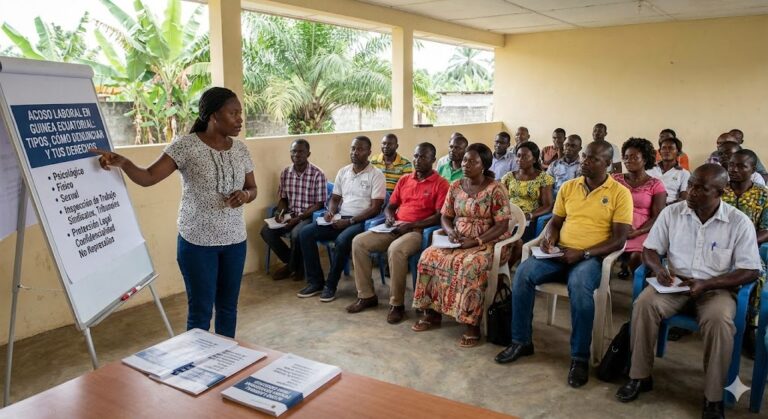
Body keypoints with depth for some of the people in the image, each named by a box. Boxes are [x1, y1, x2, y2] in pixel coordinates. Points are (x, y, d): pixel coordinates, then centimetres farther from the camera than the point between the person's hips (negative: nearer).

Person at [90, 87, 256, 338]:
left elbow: (253, 189, 13)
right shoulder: (186, 145, -11)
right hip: (197, 242, -5)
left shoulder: (240, 149, 4)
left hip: (234, 241, 5)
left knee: (228, 307, 15)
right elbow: (148, 178, -16)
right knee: (200, 311, 3)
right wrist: (122, 162, -35)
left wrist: (245, 195, -10)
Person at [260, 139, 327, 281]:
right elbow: (283, 199, 12)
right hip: (289, 214, 5)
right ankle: (292, 262, 3)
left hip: (310, 216, -5)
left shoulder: (317, 174, -13)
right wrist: (281, 212, -10)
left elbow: (319, 204, -13)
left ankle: (295, 266, -2)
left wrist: (298, 218, -22)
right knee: (266, 231, -16)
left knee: (296, 234, -33)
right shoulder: (285, 173, 4)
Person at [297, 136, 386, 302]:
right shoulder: (343, 172, 13)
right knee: (306, 233, -13)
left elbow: (375, 209, -12)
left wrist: (349, 221, -19)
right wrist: (330, 212, -4)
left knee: (342, 240, -36)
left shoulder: (376, 175, -6)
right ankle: (315, 281, -6)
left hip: (362, 221, -6)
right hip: (340, 219, 6)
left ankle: (330, 285, -16)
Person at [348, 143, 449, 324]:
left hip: (418, 231, -6)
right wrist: (390, 217, -4)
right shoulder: (404, 180, 17)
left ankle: (397, 304, -20)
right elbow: (390, 206, 20)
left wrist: (411, 225, -18)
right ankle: (366, 295, -4)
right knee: (359, 242, -12)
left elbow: (440, 217, -11)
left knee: (395, 250, -37)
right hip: (395, 228, 7)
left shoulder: (440, 184, -3)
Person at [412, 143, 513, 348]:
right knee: (429, 256, -18)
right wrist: (450, 231, -10)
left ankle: (473, 326, -24)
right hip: (459, 242, 6)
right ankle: (432, 313, -4)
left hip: (489, 244, -6)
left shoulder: (495, 189, -11)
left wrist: (476, 241, -23)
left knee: (470, 265, -36)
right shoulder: (455, 186, 6)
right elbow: (445, 216, 13)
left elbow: (502, 226, -14)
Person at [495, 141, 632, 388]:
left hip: (593, 257, -4)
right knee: (523, 272, -22)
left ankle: (580, 358, -21)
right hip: (561, 253, 5)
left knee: (579, 284, -38)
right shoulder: (568, 187, 12)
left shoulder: (620, 193, -2)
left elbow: (619, 239, -8)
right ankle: (521, 341, -8)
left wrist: (583, 254, -19)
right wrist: (549, 238, -6)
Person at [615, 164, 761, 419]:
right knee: (644, 304, -27)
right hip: (675, 282, 2)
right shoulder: (672, 212, -1)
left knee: (719, 320, -34)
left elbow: (750, 272, -7)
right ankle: (640, 376, -11)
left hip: (716, 287, -2)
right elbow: (650, 250, 5)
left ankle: (714, 397, -16)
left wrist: (706, 284, -20)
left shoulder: (739, 223, -8)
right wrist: (658, 268, -18)